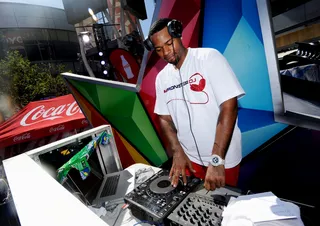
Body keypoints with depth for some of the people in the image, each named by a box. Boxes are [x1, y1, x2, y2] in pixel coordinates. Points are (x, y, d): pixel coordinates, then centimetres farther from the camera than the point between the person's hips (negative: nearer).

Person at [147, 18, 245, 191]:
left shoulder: (209, 58, -15)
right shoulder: (162, 78, 0)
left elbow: (229, 107, -22)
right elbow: (164, 118, 5)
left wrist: (216, 159, -26)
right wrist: (177, 152, -9)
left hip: (223, 157, -4)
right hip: (189, 157, 4)